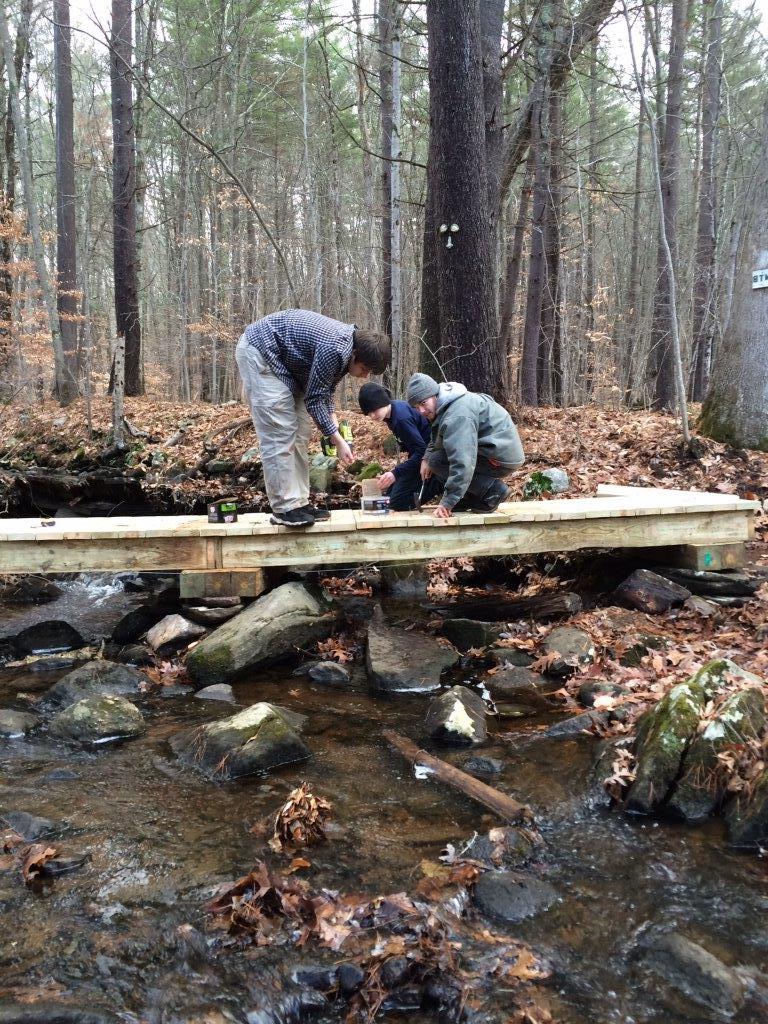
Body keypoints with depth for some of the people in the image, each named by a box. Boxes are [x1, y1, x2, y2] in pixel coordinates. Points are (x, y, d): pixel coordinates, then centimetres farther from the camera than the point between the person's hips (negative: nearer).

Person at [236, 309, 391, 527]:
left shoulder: (348, 343, 1)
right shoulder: (334, 349, -28)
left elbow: (324, 388, 13)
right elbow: (314, 399, -22)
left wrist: (332, 422, 1)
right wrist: (338, 440, -16)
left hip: (283, 360, 10)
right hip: (259, 353, -10)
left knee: (299, 433, 6)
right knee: (279, 434, -13)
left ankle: (298, 501, 9)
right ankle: (284, 508, -9)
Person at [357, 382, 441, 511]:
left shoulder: (402, 418, -28)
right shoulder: (395, 405, 1)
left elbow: (421, 450, -29)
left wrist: (396, 473, -33)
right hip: (416, 454, 10)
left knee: (397, 503, -11)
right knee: (389, 493, 10)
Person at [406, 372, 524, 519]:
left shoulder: (458, 415, -26)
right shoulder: (445, 405, 9)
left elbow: (462, 462, -34)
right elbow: (435, 439, 25)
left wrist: (447, 503, -33)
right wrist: (426, 458, 5)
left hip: (502, 457, -11)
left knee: (437, 461, -16)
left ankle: (491, 490, -12)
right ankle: (471, 497, 10)